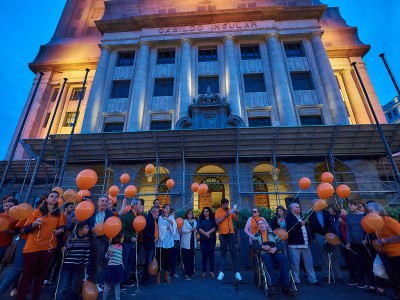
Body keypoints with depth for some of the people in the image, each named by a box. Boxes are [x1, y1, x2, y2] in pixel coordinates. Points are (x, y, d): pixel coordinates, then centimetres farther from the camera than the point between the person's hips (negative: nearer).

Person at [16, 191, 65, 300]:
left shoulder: (59, 214, 3)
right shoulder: (37, 212, -2)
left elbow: (61, 227, 7)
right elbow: (26, 229, -3)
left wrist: (60, 230, -14)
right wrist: (35, 224, -22)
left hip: (49, 247, 2)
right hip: (33, 247, -2)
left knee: (41, 274, 13)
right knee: (28, 274, 4)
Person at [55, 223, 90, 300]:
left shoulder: (87, 239, -2)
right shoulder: (72, 239, -16)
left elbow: (87, 254, 5)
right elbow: (66, 252, -13)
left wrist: (85, 265, 8)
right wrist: (63, 250, -34)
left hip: (77, 267, 5)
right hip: (67, 266, -4)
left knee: (71, 287, 16)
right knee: (62, 288, -1)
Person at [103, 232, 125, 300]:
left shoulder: (121, 247, 5)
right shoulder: (111, 246, -15)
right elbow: (107, 257, -13)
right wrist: (108, 253, -33)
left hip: (119, 267, 6)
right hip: (111, 267, -6)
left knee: (117, 284, 14)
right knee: (107, 284, 8)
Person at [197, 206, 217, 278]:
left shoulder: (213, 219, 7)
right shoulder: (200, 219, 9)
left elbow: (215, 227, -4)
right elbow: (198, 228, -2)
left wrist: (208, 232, -16)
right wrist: (205, 233, -15)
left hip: (212, 239, 0)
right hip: (203, 239, 0)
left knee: (211, 254, 2)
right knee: (204, 255, 2)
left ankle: (212, 271, 10)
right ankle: (204, 271, 10)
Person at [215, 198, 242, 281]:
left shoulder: (230, 210, 6)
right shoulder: (218, 211, -5)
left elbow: (236, 220, 9)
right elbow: (217, 222, -14)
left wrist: (236, 214, -9)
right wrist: (225, 216, -21)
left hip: (231, 233, 3)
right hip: (223, 234, -3)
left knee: (233, 253, 5)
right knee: (223, 253, 6)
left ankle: (236, 272, 11)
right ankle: (222, 272, 10)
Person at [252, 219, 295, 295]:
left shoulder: (272, 234, 20)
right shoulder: (257, 235, 17)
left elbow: (281, 244, 9)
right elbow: (254, 245, 2)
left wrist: (275, 248, -13)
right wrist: (263, 246, -16)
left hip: (275, 253, 2)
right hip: (264, 254, -2)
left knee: (284, 258, -31)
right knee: (266, 257, -37)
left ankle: (285, 285, -30)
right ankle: (273, 284, -36)